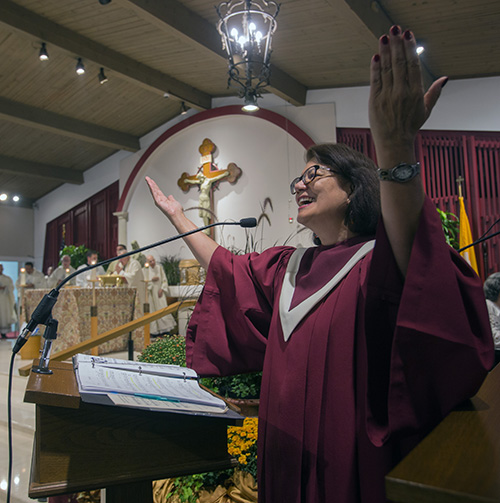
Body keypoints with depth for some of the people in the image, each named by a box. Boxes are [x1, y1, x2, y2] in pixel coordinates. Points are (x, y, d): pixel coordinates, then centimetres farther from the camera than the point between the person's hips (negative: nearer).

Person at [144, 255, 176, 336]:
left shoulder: (159, 268, 6)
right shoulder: (144, 270, 1)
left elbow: (164, 280, 5)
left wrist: (162, 289, -8)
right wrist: (151, 280, -16)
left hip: (159, 293, 1)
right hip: (150, 294, -1)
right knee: (153, 311, -1)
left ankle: (165, 329, 1)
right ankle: (155, 330, 4)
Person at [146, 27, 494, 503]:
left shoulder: (375, 263, -14)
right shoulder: (286, 266, 8)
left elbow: (414, 263, -38)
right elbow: (224, 266, 21)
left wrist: (395, 147, -52)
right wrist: (176, 214, 26)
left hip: (349, 456, -6)